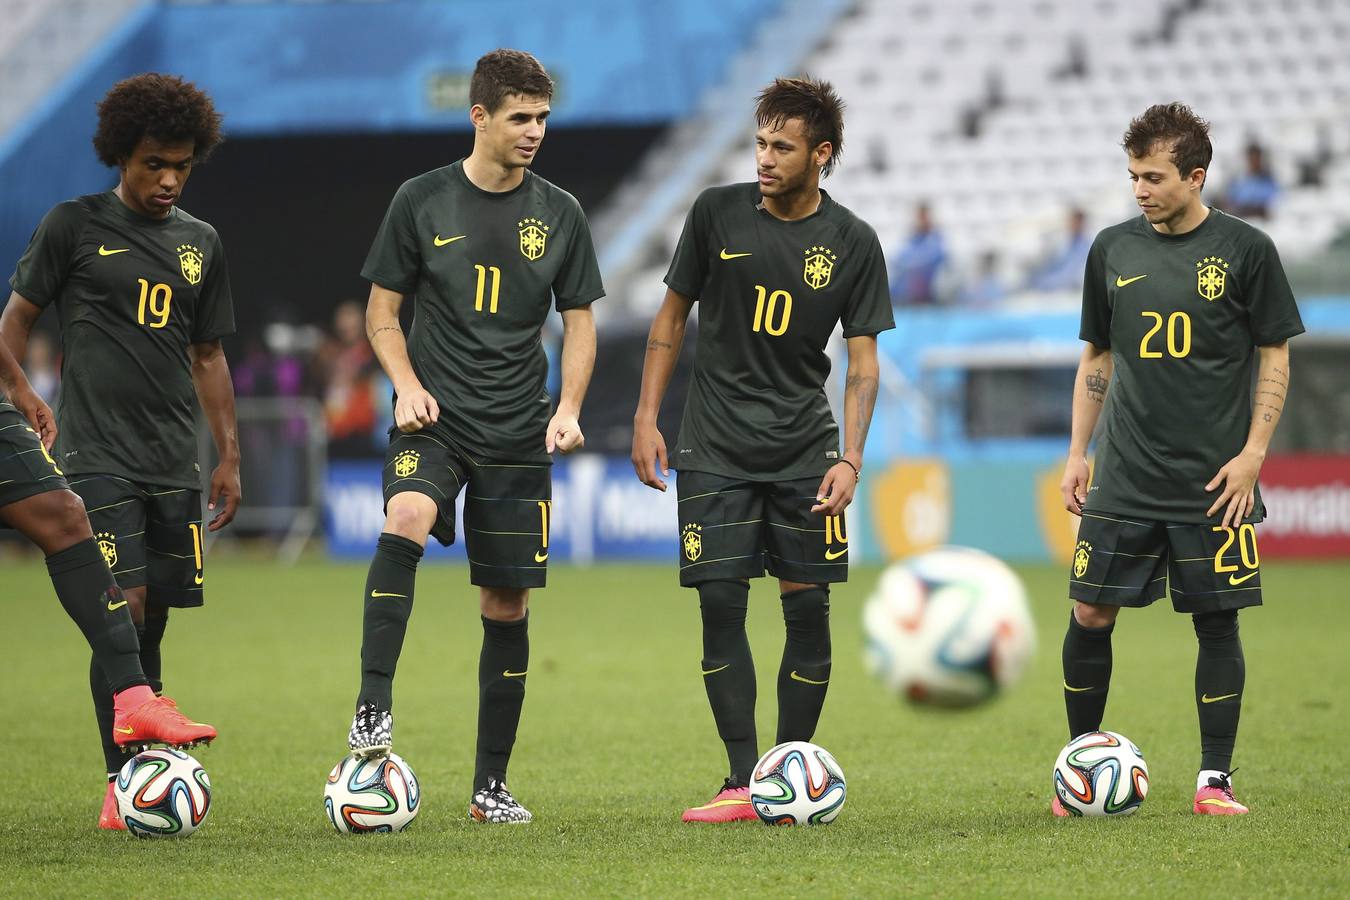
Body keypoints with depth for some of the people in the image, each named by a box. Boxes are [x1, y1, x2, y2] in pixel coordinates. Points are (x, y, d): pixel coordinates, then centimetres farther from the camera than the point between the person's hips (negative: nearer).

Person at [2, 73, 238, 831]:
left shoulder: (202, 244, 13)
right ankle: (121, 783, -15)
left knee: (152, 621, 5)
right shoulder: (74, 226, -1)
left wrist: (230, 456, 14)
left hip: (174, 464, 5)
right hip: (97, 455, -5)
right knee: (123, 610, -15)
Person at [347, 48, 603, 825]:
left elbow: (580, 322, 12)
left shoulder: (560, 214, 5)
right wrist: (406, 383, -10)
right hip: (434, 420, -2)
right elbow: (383, 310, 7)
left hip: (518, 436, 2)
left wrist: (568, 407, -4)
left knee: (508, 604, 4)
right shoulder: (424, 200, 1)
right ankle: (374, 706, -31)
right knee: (406, 520, -33)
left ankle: (492, 785, 14)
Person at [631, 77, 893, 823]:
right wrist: (646, 417, 1)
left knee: (807, 606, -2)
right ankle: (743, 783, -2)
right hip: (715, 446, 0)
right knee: (721, 604, -6)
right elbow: (673, 313, 8)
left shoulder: (852, 243, -2)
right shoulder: (718, 213, -2)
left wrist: (850, 459, -12)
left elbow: (862, 362, 0)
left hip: (804, 449, 0)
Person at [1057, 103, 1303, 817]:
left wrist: (1253, 451, -7)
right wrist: (1077, 452, 9)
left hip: (1212, 480, -3)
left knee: (1217, 622, 0)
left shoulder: (1244, 250, -2)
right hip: (1124, 480, 3)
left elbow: (1274, 357, 2)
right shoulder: (1113, 250, 7)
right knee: (1090, 614, -1)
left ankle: (1214, 779, 8)